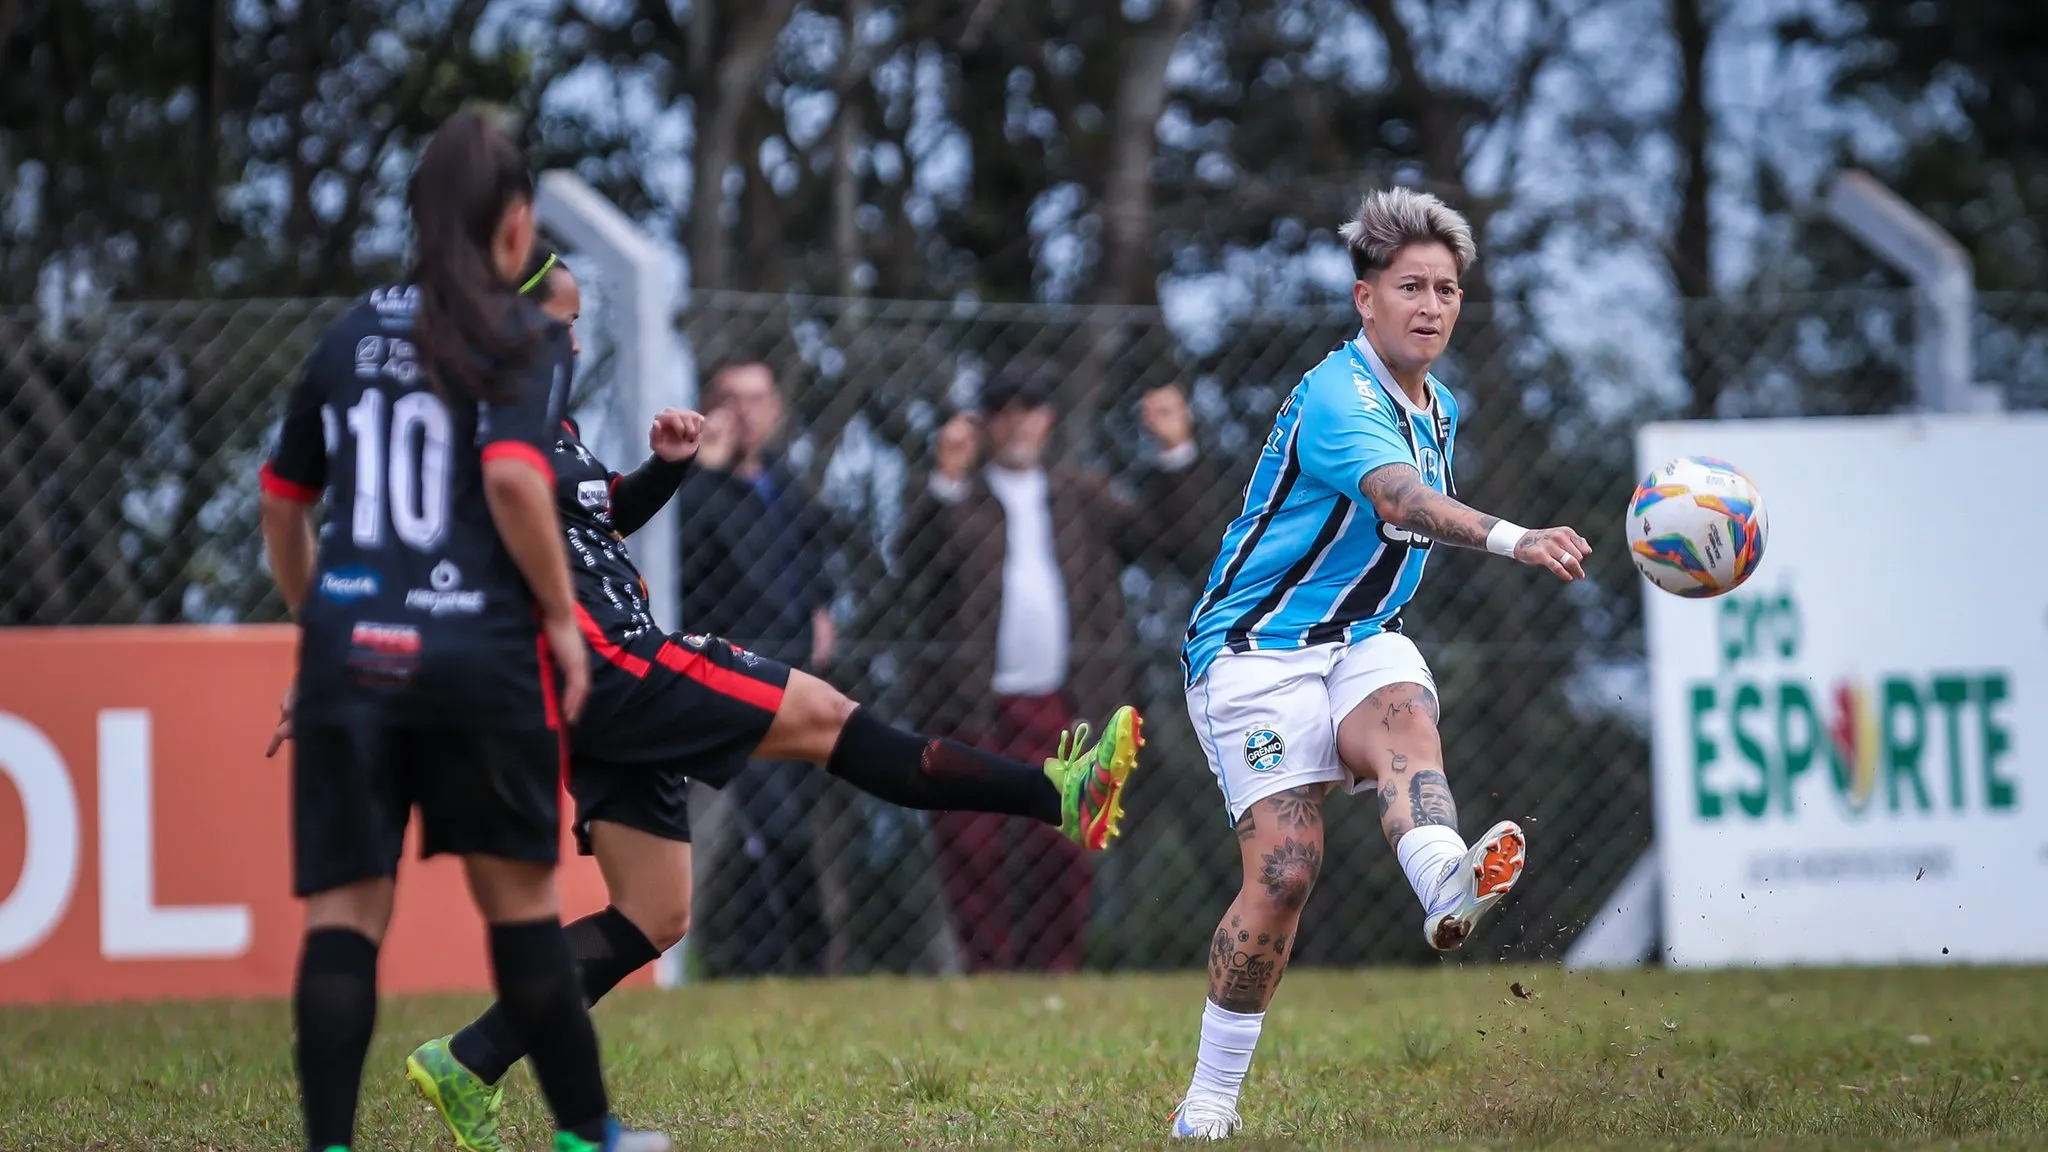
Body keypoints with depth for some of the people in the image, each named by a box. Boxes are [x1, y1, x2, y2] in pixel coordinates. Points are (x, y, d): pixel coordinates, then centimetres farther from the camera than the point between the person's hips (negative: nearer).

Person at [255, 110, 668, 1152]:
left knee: (343, 907, 1)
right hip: (479, 654, -3)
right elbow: (514, 479, -17)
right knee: (519, 898, 11)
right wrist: (561, 614, -6)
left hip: (348, 646, 3)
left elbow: (282, 505, 18)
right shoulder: (526, 339, -1)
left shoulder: (350, 336, 13)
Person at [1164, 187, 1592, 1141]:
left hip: (1361, 641, 6)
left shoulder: (1439, 409, 13)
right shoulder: (1337, 395, -17)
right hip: (1257, 646, -6)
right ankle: (1207, 1105, -4)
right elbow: (1400, 500, -37)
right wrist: (1513, 539, -52)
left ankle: (1447, 886, -65)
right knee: (1285, 869, -18)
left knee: (1405, 718, -31)